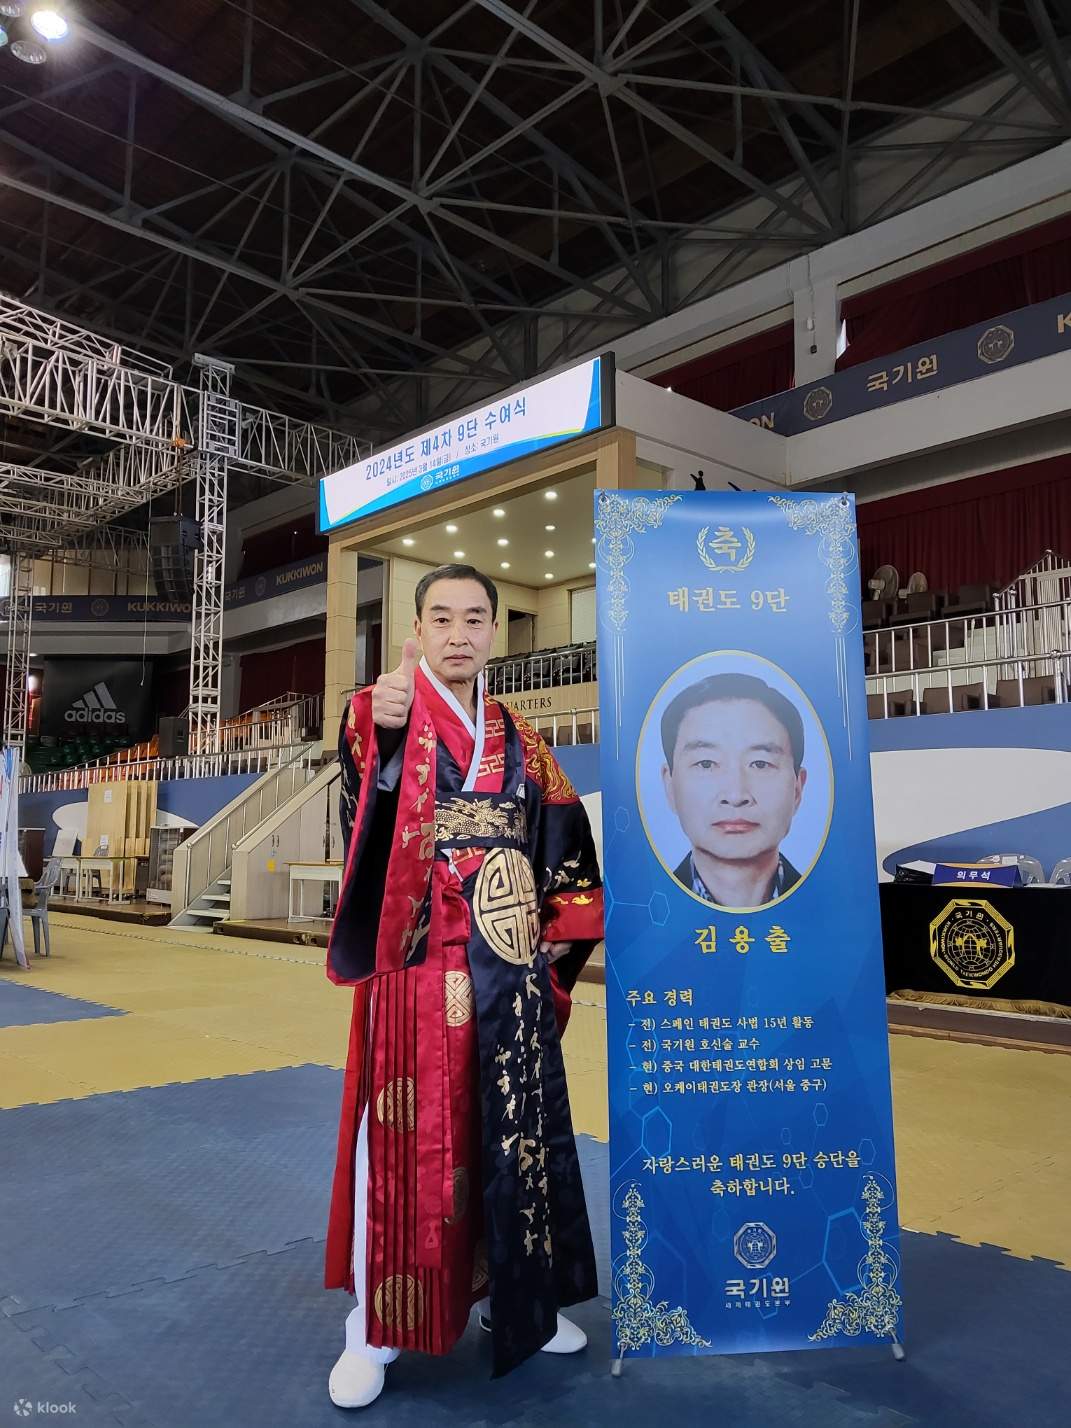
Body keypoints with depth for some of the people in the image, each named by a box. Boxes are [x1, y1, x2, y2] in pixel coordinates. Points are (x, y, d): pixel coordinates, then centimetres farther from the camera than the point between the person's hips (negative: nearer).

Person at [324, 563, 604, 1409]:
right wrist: (380, 731, -50)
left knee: (514, 1135, 14)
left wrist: (559, 930, 9)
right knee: (406, 1141, 3)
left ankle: (510, 1295, 33)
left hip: (512, 972, 5)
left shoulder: (518, 741, 10)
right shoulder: (391, 718, -5)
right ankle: (376, 1328, 21)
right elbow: (368, 782, -30)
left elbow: (565, 841, 16)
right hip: (418, 967, -4)